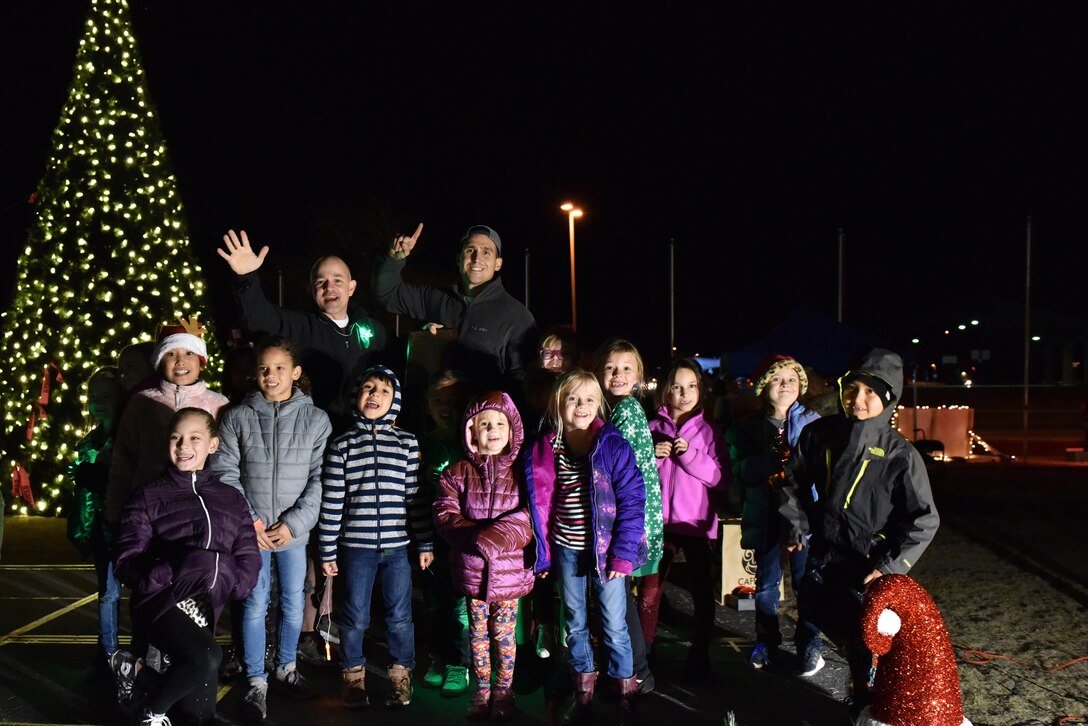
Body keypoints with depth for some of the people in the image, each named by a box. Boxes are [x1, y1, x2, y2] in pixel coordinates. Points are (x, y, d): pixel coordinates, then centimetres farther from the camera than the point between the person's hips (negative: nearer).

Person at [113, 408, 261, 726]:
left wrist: (222, 573, -18)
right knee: (206, 658, -35)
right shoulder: (148, 497, 0)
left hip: (203, 608, 5)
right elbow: (127, 563, -9)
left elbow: (250, 567, 4)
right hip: (160, 600, -5)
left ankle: (138, 671, 38)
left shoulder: (232, 500, 9)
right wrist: (175, 571, -26)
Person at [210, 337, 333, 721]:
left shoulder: (316, 419, -2)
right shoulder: (237, 416, -1)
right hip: (251, 529, 0)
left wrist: (294, 522, -10)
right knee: (255, 605, 4)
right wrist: (248, 523, -8)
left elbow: (320, 478, -3)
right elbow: (225, 473, -2)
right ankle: (256, 682, 18)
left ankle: (286, 668, 32)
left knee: (294, 603, 11)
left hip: (294, 530, 1)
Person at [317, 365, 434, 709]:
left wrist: (425, 543, 3)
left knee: (399, 616, 8)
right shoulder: (342, 444, 0)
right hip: (356, 545, 0)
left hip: (397, 545, 1)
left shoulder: (408, 443, 3)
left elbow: (416, 495, 4)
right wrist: (327, 551, -1)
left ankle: (401, 676, 27)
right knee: (355, 616, 9)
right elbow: (331, 500, 0)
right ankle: (353, 677, 29)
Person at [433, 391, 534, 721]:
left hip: (509, 569, -1)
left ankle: (504, 691, 25)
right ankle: (482, 689, 29)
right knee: (479, 632, 14)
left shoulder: (522, 472, -2)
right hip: (472, 568, 1)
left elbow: (531, 517, -11)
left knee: (504, 634, 9)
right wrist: (479, 539, -21)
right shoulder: (457, 472, 1)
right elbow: (445, 516, -6)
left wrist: (494, 537, -24)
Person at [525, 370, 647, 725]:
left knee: (614, 624, 4)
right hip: (566, 550, 3)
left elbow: (632, 501, -12)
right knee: (575, 623, 16)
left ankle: (625, 691, 23)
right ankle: (583, 690, 33)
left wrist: (623, 553, -16)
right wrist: (542, 552, 3)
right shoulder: (544, 451, -1)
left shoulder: (614, 446, -11)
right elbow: (540, 505, 5)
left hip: (606, 549, -3)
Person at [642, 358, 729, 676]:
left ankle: (700, 655, 21)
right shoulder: (652, 428, 3)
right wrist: (652, 457, -13)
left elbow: (722, 478, -7)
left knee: (702, 592, 6)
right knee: (648, 593, 4)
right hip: (660, 520, 1)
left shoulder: (709, 430, 1)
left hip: (697, 522, -1)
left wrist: (691, 455, -17)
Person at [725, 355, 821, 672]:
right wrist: (773, 461, -20)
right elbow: (741, 471, -7)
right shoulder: (748, 428, 3)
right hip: (765, 514, 2)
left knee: (805, 580, 3)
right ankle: (766, 641, 29)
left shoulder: (812, 422, 1)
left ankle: (809, 645, 20)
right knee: (766, 581, 12)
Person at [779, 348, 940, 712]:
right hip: (822, 552, 5)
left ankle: (865, 702, 23)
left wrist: (890, 565, -15)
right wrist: (795, 525, 7)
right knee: (815, 615, 17)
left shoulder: (900, 454, -15)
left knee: (861, 639, 0)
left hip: (865, 563, -5)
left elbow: (924, 519, -11)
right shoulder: (818, 434, -4)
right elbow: (794, 481, 13)